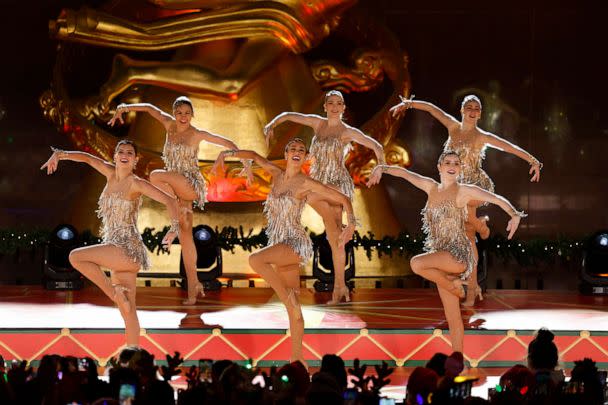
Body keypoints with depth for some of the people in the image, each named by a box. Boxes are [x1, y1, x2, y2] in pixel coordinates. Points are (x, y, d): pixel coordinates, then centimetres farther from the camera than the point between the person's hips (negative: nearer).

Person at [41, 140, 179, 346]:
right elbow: (88, 158, 16)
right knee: (127, 310, 6)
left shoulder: (136, 184, -9)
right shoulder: (111, 173, 10)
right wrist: (59, 155, 1)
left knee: (76, 257, -17)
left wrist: (174, 228, -30)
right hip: (118, 252, 7)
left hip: (128, 249, -7)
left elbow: (170, 201, -15)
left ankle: (114, 292, -7)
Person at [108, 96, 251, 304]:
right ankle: (193, 286, 7)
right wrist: (125, 108, 2)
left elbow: (227, 143, -5)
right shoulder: (170, 125, 5)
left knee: (156, 176, -29)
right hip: (176, 189, 5)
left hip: (191, 186, -5)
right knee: (185, 235, 4)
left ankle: (178, 209, -10)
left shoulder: (197, 134, -8)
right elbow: (150, 108, 11)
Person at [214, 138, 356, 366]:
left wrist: (351, 226, -23)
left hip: (297, 243, -6)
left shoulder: (307, 183, -9)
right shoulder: (277, 174, 8)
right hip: (280, 245, 6)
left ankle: (288, 297, -15)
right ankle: (297, 358, 11)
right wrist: (228, 153, 9)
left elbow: (343, 199, -9)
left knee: (255, 260, -31)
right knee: (293, 307, 8)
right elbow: (255, 156, 21)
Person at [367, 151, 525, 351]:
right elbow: (405, 173, 18)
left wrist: (514, 214, -29)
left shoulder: (464, 191, -5)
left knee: (416, 263, -29)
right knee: (452, 318, 7)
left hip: (459, 254, -6)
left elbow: (497, 199, -13)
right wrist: (382, 168, 4)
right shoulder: (431, 187, 10)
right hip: (441, 256, 6)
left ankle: (453, 285, -8)